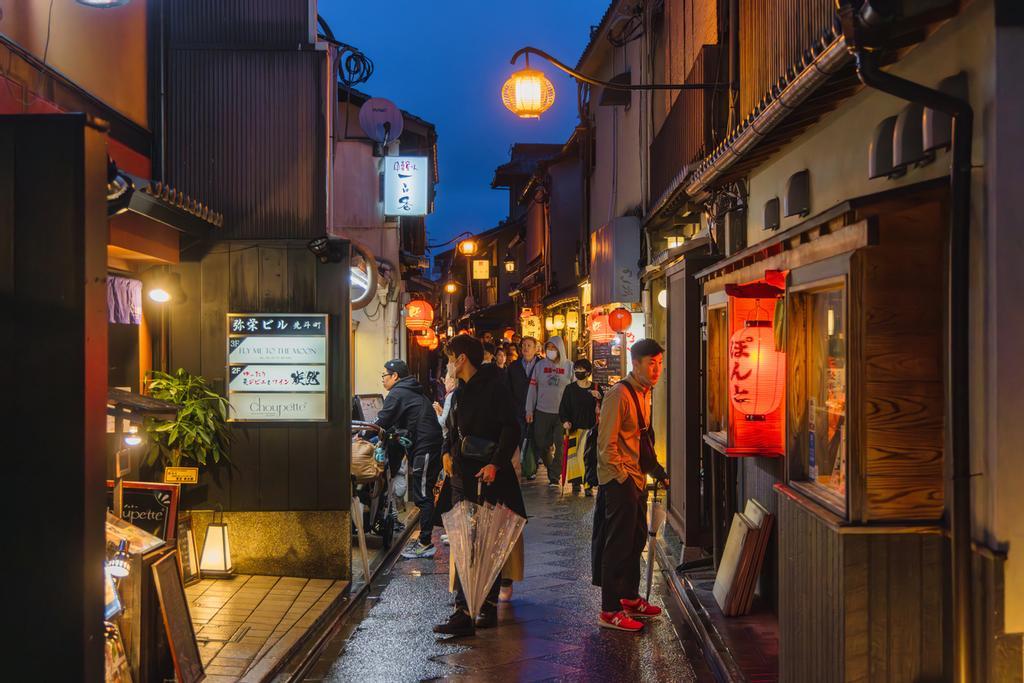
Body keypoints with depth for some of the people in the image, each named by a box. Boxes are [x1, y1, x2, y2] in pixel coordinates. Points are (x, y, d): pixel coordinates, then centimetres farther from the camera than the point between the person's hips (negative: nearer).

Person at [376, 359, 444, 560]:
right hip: (433, 444, 10)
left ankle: (425, 544, -5)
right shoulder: (413, 391, 23)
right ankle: (424, 540, 19)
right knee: (424, 495, 14)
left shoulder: (397, 394, -7)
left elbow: (382, 422, -10)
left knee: (422, 496, -7)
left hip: (425, 448, -10)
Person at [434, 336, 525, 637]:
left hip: (488, 477, -8)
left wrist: (496, 464, -23)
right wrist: (447, 451, 11)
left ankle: (487, 607, 1)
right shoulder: (461, 391, 18)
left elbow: (511, 430, -15)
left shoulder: (495, 387, -9)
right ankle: (464, 613, 10)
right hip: (462, 476, 8)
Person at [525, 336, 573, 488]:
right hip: (542, 412, 2)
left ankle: (554, 477, 8)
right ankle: (551, 468, 30)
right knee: (541, 444, 7)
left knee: (560, 447, -1)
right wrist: (529, 410, 1)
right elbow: (532, 388, 4)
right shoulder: (540, 365, 3)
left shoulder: (569, 366, 0)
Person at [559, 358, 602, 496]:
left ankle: (589, 485, 3)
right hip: (574, 427, 0)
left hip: (591, 428, 0)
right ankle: (576, 483, 11)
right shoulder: (570, 389, 5)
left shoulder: (596, 389, 4)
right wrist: (565, 421, -12)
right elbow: (563, 408, 4)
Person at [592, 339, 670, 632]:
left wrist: (656, 469, 18)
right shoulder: (619, 395, -18)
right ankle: (610, 611, 2)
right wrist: (622, 478, -18)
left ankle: (630, 598, 32)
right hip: (619, 481, -10)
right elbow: (607, 445, -19)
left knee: (636, 539, 18)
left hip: (636, 478, 10)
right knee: (619, 544, -5)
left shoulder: (644, 393, 12)